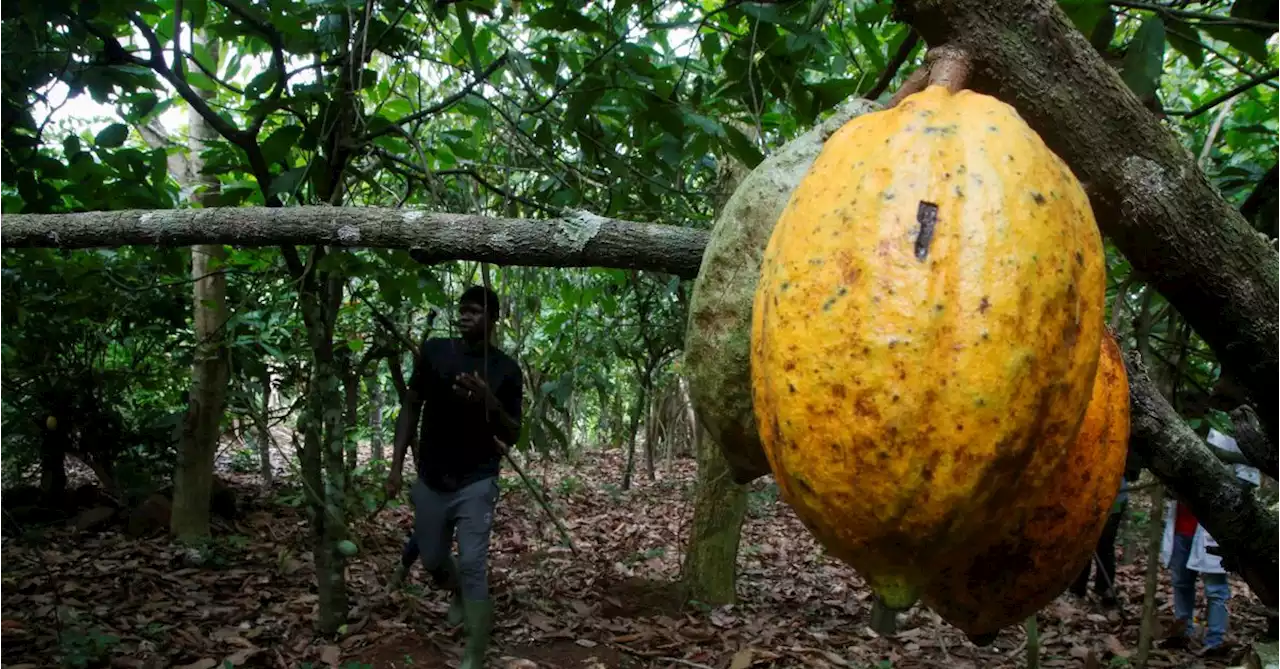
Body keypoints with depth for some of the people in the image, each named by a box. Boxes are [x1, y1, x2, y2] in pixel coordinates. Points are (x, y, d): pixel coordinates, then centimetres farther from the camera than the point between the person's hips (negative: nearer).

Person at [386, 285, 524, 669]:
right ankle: (458, 593, 50)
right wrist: (396, 466, -1)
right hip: (430, 481, 3)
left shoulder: (505, 369, -5)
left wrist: (490, 402, -22)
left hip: (476, 483, -3)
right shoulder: (434, 351, -2)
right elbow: (411, 408, 5)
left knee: (473, 567, -10)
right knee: (432, 562, 16)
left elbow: (512, 436, -2)